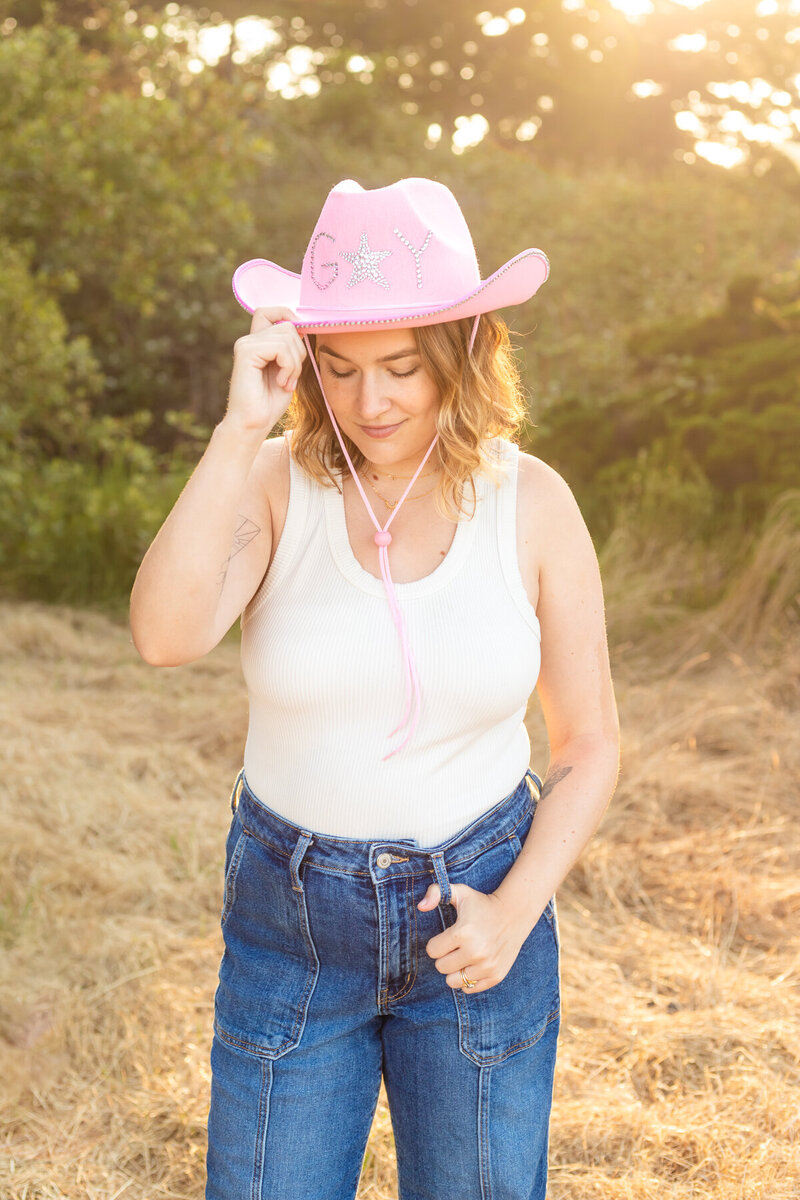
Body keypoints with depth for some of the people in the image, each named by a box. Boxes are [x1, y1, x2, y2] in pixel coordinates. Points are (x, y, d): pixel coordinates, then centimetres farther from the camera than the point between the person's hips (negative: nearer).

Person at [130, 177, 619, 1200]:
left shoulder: (532, 504, -9)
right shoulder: (273, 482, -10)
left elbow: (588, 745, -2)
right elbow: (164, 636, -30)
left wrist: (512, 913, -14)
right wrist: (241, 427, -30)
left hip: (474, 910, 0)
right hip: (292, 919, 0)